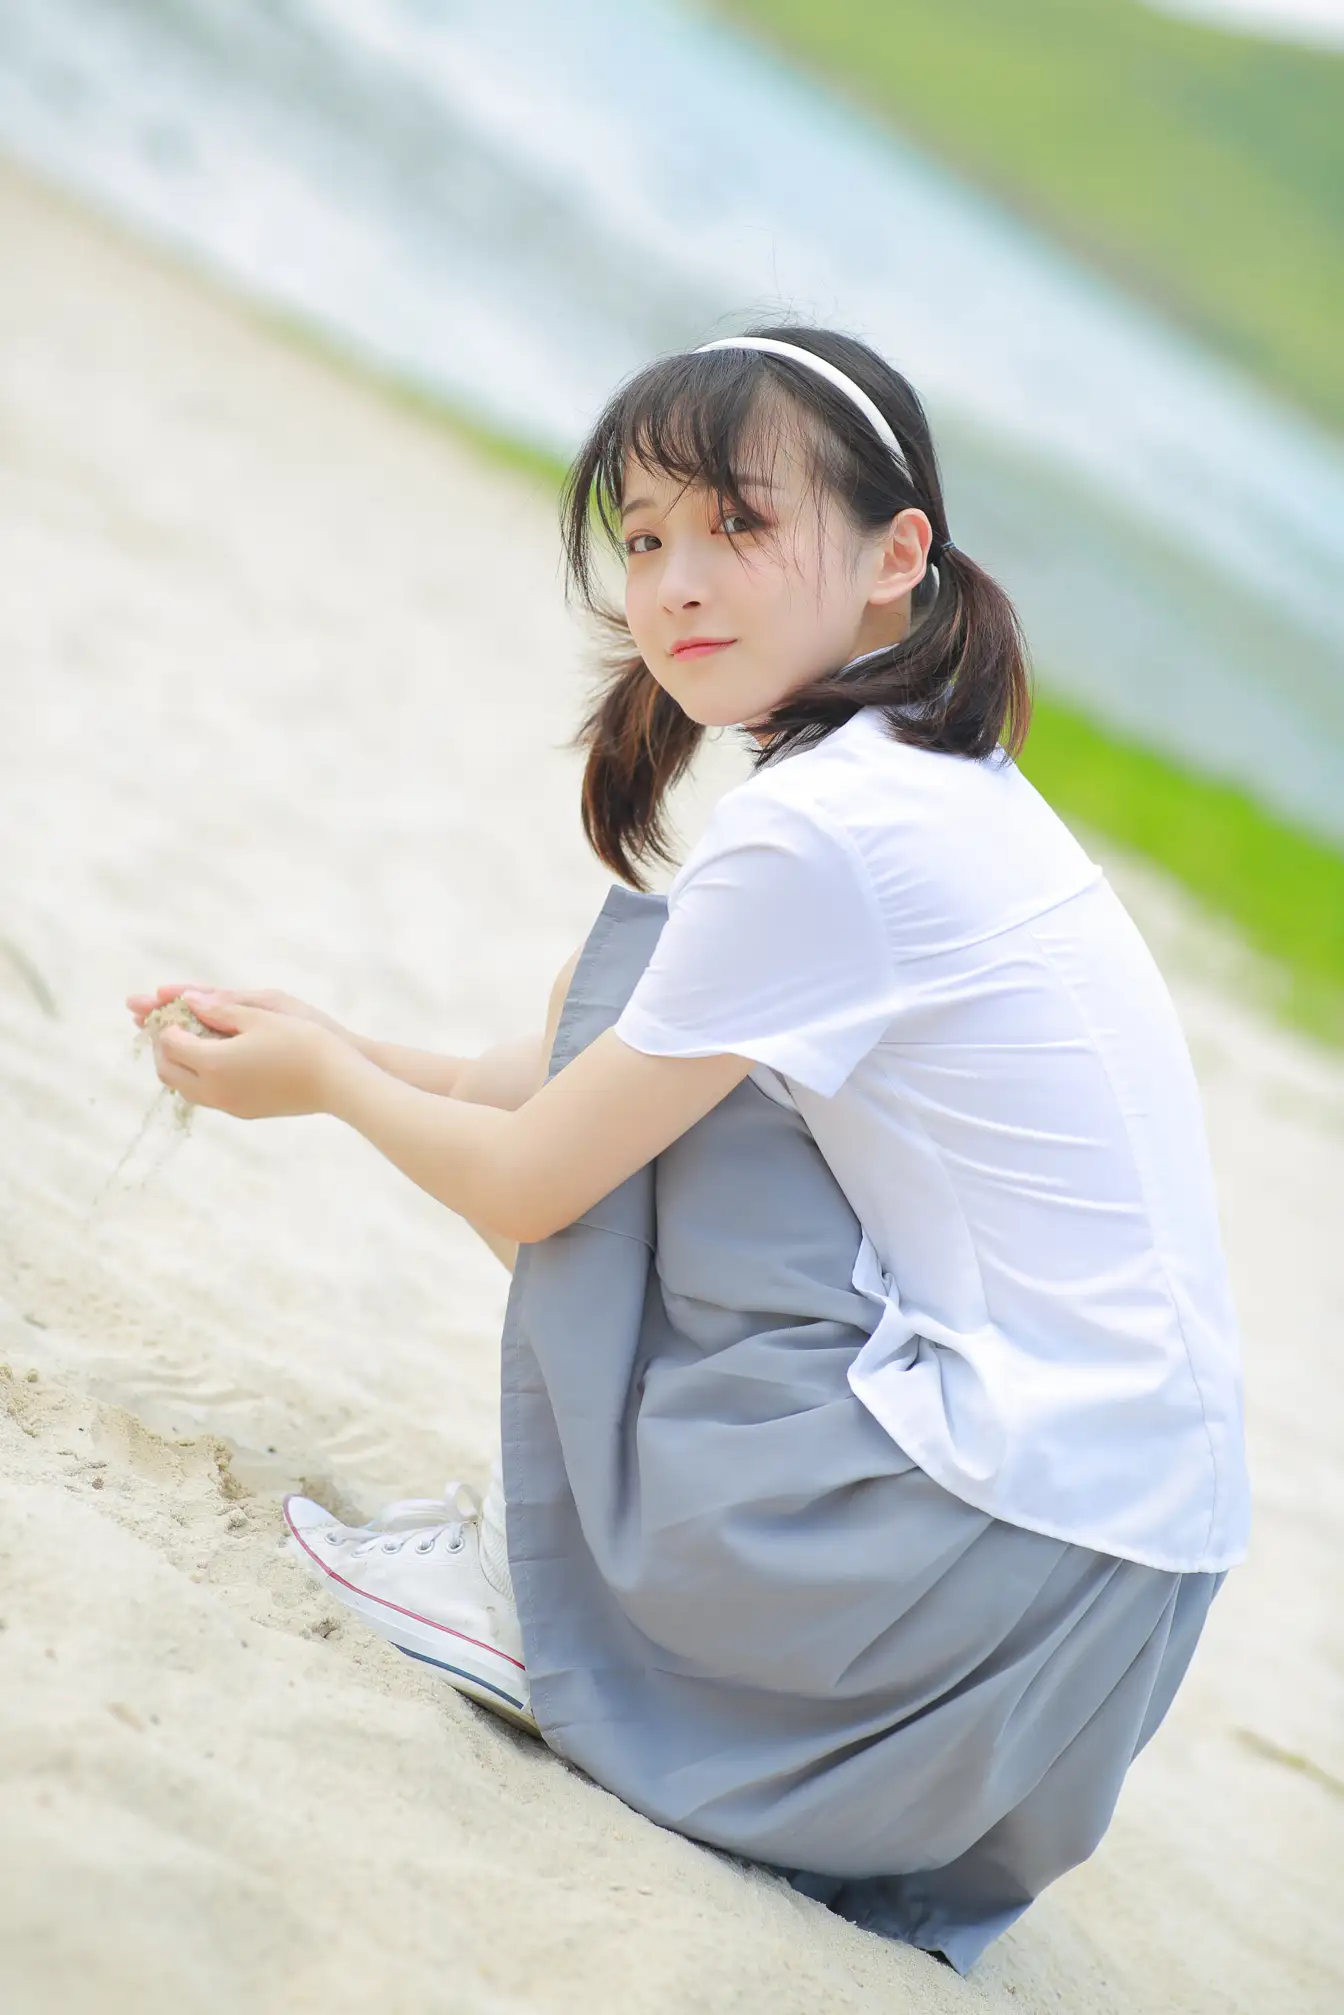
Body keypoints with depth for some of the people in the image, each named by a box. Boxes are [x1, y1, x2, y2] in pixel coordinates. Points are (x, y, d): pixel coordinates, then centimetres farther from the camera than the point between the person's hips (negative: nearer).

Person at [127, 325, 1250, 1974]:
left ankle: (541, 1604, 6)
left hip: (1011, 1561, -9)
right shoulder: (929, 787, 12)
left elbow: (526, 1186, -7)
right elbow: (583, 1091, 24)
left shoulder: (818, 832, -17)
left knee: (634, 965, -2)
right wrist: (344, 1045, 26)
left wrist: (326, 1076, 12)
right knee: (639, 1053, 18)